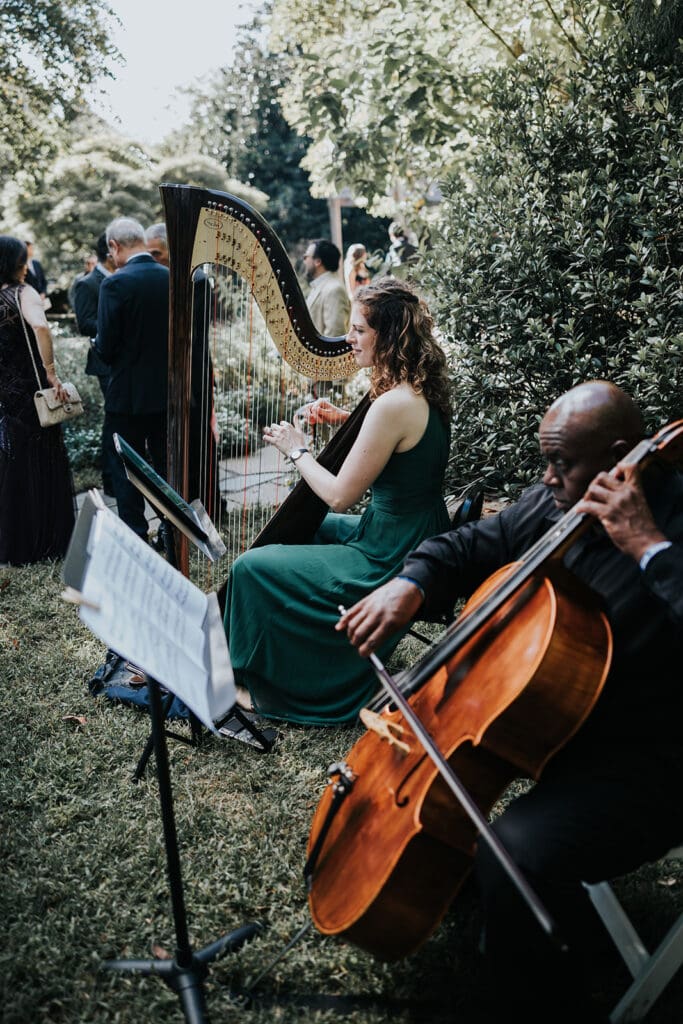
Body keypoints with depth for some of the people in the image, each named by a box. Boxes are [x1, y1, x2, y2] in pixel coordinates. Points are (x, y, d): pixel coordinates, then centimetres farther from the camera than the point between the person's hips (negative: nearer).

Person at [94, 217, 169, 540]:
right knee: (167, 465, 17)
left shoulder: (115, 284, -16)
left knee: (126, 472, 8)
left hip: (127, 395, -5)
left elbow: (105, 348, -15)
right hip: (169, 392, 5)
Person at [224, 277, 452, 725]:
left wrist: (297, 450, -5)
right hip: (414, 542, 10)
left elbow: (340, 495, -19)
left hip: (389, 562, -10)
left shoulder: (394, 404, -25)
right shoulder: (420, 390, 3)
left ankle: (257, 684, 14)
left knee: (252, 567, -5)